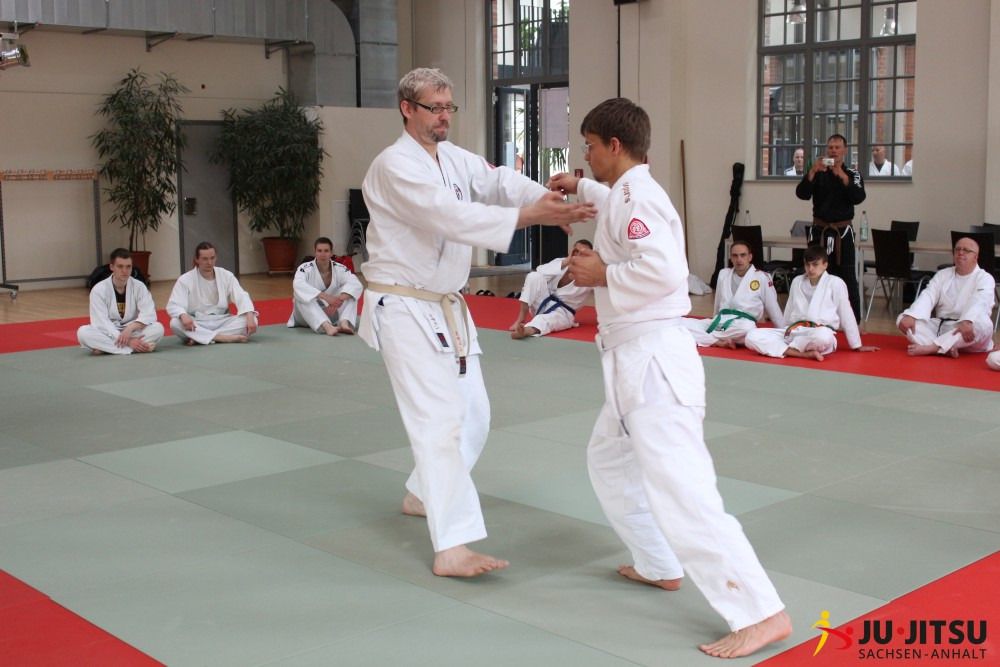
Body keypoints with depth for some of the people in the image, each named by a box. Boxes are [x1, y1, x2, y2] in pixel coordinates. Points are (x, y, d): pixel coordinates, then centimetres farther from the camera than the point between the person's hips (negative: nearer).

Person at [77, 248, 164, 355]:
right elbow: (101, 322, -19)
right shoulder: (99, 290, -12)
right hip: (108, 333, -1)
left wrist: (130, 328, -34)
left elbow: (149, 314, -16)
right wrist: (127, 341, -31)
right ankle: (138, 347, -35)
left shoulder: (139, 286, -7)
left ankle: (107, 348, -27)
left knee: (158, 328, -26)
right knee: (83, 332, -31)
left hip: (132, 331, 1)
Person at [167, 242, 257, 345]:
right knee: (175, 323, -33)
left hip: (222, 322, 2)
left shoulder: (226, 276, 0)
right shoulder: (185, 280, -5)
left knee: (252, 320, -25)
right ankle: (225, 337, -38)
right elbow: (173, 305, -12)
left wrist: (250, 317, -28)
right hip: (196, 325, -2)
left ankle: (197, 338, -30)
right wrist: (183, 316, -38)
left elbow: (242, 297, -7)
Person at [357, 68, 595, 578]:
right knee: (440, 419, -16)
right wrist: (530, 215, -40)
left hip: (446, 307, 9)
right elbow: (451, 215, -32)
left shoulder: (455, 158, 10)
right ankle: (452, 549, -16)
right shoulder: (395, 166, -18)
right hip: (404, 309, -9)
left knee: (472, 415, 15)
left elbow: (501, 181, -3)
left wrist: (549, 198, -24)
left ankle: (423, 494, 37)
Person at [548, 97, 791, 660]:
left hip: (653, 359, -11)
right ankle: (659, 566, 37)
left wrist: (601, 274, -15)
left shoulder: (634, 197, -14)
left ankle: (762, 613, -15)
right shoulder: (634, 192, 16)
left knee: (680, 490, -16)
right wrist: (582, 188, 44)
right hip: (637, 359, 11)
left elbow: (662, 270, -27)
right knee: (610, 460, 26)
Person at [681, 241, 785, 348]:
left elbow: (773, 308, 6)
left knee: (747, 329, -42)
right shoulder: (723, 274, 13)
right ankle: (718, 342, -27)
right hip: (719, 323, 4)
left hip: (742, 324, -3)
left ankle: (706, 338, -22)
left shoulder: (761, 277, 1)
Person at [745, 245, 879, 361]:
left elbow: (846, 315, 3)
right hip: (794, 331, 5)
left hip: (821, 333, -5)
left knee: (823, 336, -45)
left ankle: (788, 348, -17)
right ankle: (804, 353, -29)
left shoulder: (836, 283, 0)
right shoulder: (797, 282, 14)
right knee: (752, 337, -19)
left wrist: (857, 345, 8)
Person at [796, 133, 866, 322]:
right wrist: (813, 172, -22)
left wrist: (842, 176, -23)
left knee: (847, 278, -3)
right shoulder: (817, 174, 6)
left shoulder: (853, 174, 4)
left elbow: (858, 197, -13)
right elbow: (802, 193, -9)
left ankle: (853, 321, 1)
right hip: (819, 230, 1)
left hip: (843, 232, -1)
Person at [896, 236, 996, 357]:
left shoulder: (985, 278, -1)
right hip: (940, 327, 4)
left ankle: (930, 348, -42)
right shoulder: (943, 274, 13)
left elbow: (980, 302, -22)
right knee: (903, 319, -15)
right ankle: (945, 348, -38)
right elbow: (927, 296, -3)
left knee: (983, 324, -37)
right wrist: (910, 316, -24)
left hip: (967, 331, -4)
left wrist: (967, 321, -45)